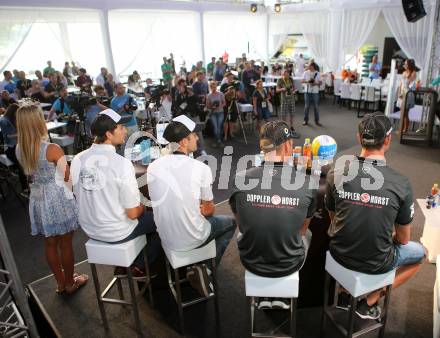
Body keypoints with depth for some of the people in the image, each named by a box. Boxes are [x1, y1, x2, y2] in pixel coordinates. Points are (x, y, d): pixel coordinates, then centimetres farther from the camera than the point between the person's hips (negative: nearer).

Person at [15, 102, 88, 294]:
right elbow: (67, 177, -10)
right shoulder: (52, 149, -22)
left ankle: (60, 282, 35)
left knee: (50, 243, 18)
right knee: (65, 244, 11)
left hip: (37, 198, 6)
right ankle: (70, 283, 28)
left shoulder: (20, 149, -3)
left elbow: (29, 172, 12)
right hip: (58, 198, -6)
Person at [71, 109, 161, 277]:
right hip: (117, 233, -6)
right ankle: (139, 267, 26)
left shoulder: (77, 160, -11)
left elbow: (79, 196, 4)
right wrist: (142, 208, 1)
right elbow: (132, 213, -22)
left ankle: (121, 265, 34)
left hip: (89, 228, 6)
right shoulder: (122, 164, -27)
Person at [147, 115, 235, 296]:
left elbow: (161, 203, 6)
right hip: (192, 240, -5)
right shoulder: (201, 168, -19)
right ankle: (204, 268, 10)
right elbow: (209, 210, -8)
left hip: (167, 240, 5)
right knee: (230, 222, 23)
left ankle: (197, 268, 26)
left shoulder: (153, 167, -8)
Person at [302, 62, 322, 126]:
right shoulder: (306, 73, 3)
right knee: (307, 106, 3)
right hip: (307, 91, 0)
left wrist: (316, 83, -17)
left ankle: (317, 121, 13)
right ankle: (306, 120, 14)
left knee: (316, 106, 4)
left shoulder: (317, 73, 3)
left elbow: (320, 82, 4)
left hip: (315, 92, 0)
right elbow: (302, 81, 1)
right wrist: (307, 81, -18)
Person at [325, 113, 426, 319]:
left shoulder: (335, 174, -14)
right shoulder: (401, 184, -18)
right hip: (375, 264, -2)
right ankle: (370, 301, 16)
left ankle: (344, 293, 27)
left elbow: (333, 217, 3)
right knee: (420, 252, 26)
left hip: (339, 254, 3)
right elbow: (403, 239, -5)